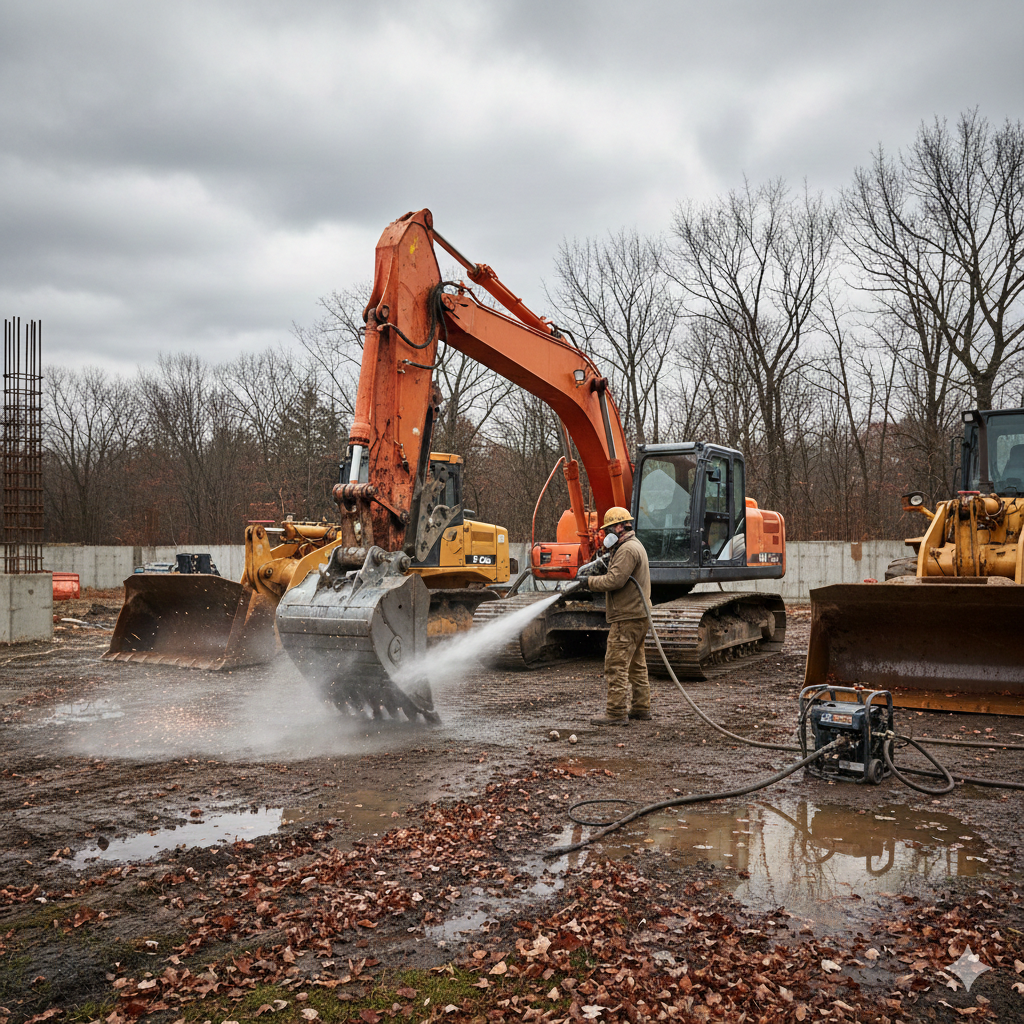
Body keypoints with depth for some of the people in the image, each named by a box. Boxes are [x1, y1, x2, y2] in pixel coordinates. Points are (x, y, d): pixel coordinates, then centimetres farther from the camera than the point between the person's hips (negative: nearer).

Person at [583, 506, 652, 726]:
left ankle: (616, 713, -9)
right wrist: (597, 580, 7)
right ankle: (641, 708, 22)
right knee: (636, 664, 15)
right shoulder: (634, 546, 21)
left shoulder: (627, 549, -15)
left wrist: (591, 581, -8)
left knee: (616, 665, -10)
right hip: (637, 616, 11)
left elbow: (614, 580, -23)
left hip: (627, 618, -11)